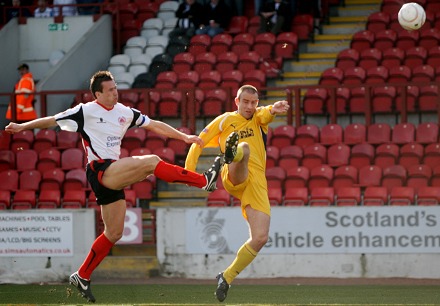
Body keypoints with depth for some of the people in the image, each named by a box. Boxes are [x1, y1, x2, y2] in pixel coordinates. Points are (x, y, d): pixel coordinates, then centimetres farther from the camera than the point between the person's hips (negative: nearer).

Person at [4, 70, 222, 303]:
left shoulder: (124, 113, 13)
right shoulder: (86, 111, -3)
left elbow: (154, 125, 17)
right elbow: (53, 121, 2)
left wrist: (184, 137, 13)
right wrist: (23, 127, -3)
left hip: (114, 175, 8)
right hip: (100, 170, -8)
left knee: (114, 233, 9)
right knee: (152, 162, -19)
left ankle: (82, 277, 16)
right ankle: (205, 181, -15)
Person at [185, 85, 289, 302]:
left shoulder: (259, 118, 20)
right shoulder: (225, 120, 18)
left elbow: (265, 114, -6)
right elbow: (199, 142, 21)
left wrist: (273, 110, -31)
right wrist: (188, 170, 8)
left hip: (258, 183, 3)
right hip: (235, 178, -3)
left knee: (260, 238, -8)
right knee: (245, 148, -35)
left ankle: (227, 277, 8)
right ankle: (232, 153, -74)